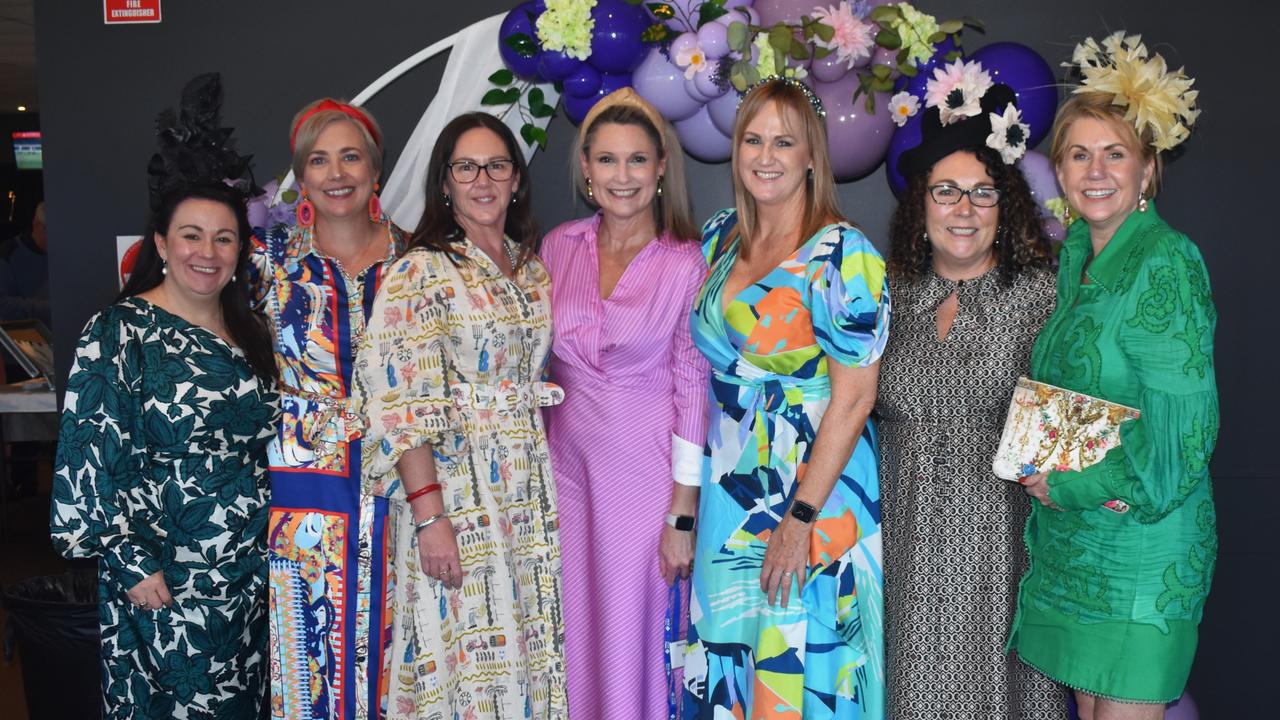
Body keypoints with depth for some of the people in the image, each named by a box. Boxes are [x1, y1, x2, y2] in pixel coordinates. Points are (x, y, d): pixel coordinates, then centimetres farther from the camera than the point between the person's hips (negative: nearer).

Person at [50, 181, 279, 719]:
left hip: (252, 570, 6)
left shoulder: (251, 332, 8)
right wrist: (130, 562, -16)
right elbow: (91, 455, -13)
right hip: (163, 577, -5)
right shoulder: (121, 331, -10)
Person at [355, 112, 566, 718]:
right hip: (455, 487, -6)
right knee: (466, 653, 1)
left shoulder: (533, 269, 11)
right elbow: (402, 405, -14)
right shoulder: (420, 272, -8)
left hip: (532, 487, 6)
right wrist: (429, 515, -20)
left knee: (533, 652, 12)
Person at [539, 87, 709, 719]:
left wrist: (683, 514, -10)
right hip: (566, 461, 4)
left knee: (631, 636, 5)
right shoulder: (558, 247, 3)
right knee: (573, 629, 13)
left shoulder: (686, 264, -9)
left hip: (646, 470, -4)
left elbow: (693, 392, -8)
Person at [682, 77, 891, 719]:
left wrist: (800, 519, -18)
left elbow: (853, 398, -17)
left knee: (798, 660, 4)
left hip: (814, 484, -6)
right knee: (724, 656, 14)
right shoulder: (719, 236, 6)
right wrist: (694, 485, 10)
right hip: (729, 489, 6)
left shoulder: (842, 255, -14)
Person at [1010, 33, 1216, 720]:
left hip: (1141, 548, -7)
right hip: (1072, 545, 7)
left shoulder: (1166, 263, -15)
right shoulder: (1078, 253, 9)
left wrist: (1063, 484, -13)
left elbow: (1181, 432, -19)